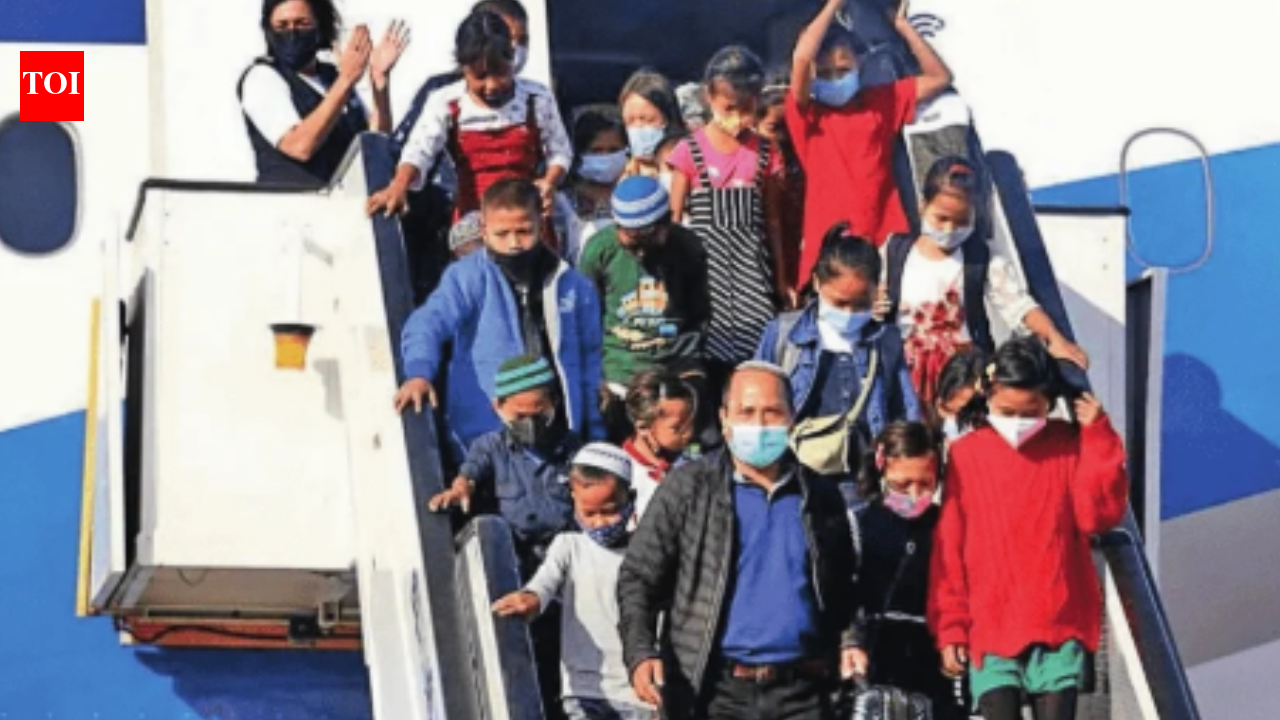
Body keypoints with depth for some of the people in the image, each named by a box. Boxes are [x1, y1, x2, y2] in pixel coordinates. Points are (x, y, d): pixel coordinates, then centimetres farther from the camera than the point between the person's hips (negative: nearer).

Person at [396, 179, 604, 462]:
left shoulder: (572, 285, 7)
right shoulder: (468, 277, -4)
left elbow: (589, 362, 14)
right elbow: (429, 323, -17)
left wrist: (596, 437, 14)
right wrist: (419, 373, -37)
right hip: (488, 439, -4)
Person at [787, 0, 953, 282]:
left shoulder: (880, 101, 11)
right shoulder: (805, 114, 0)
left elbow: (940, 78, 12)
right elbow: (801, 58, -17)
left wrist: (903, 25, 6)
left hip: (885, 241, 3)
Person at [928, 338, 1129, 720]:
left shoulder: (1070, 445, 3)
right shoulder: (965, 455, 0)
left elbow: (1098, 514, -8)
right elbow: (948, 549, 3)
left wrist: (1098, 438, -12)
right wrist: (950, 627, 2)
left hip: (1059, 625, 1)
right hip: (991, 628, -1)